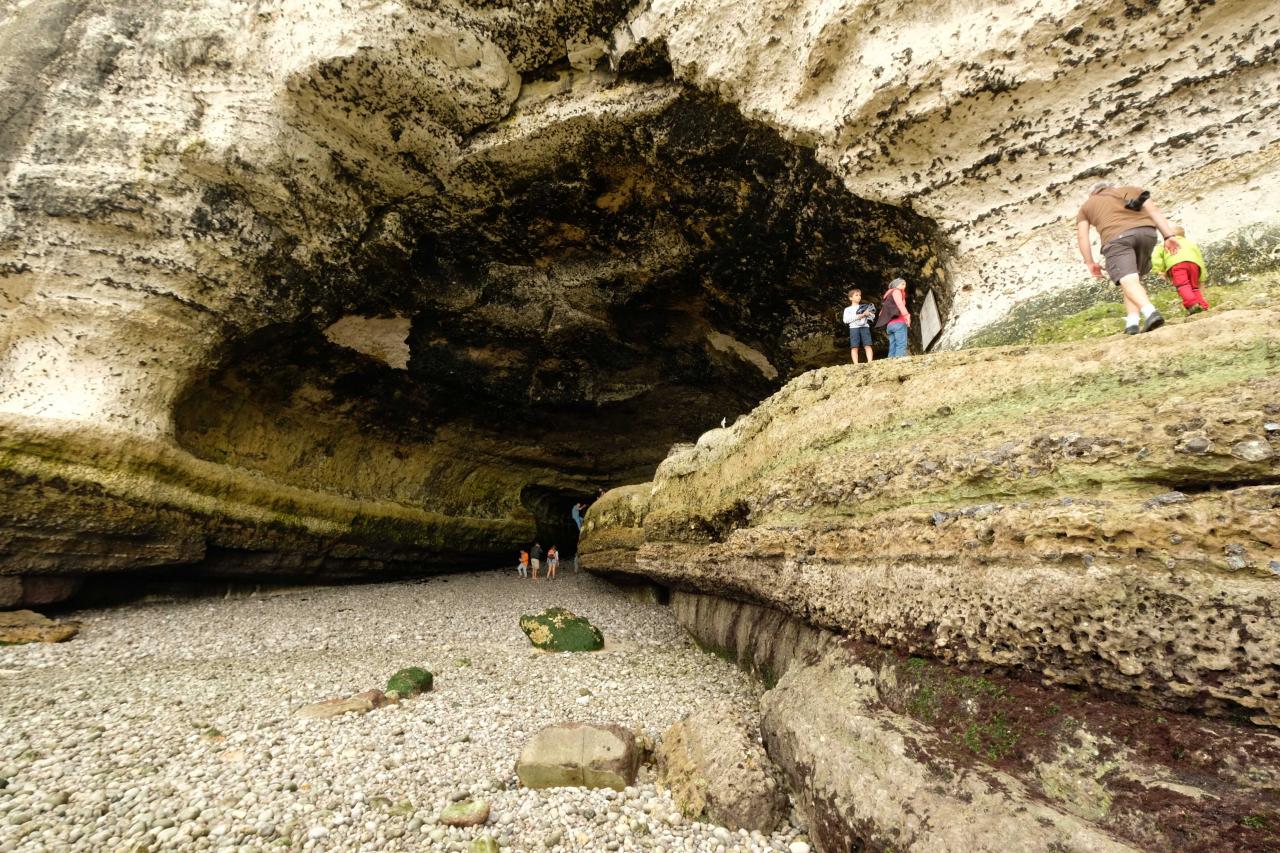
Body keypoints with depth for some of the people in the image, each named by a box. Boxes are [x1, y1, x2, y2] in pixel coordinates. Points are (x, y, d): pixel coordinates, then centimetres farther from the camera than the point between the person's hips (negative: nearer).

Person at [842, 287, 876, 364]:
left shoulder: (864, 307, 22)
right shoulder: (848, 309, 12)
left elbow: (873, 317, 18)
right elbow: (846, 320, -5)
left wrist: (868, 314, -5)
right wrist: (858, 316, -10)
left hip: (865, 327, 2)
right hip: (854, 328, -2)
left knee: (867, 345, -8)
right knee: (854, 347, -8)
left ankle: (870, 362, -13)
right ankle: (856, 364, -9)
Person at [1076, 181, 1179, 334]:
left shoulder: (1086, 205, 27)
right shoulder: (1132, 189, 31)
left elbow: (1082, 236, 14)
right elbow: (1154, 211, 16)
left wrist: (1090, 263, 14)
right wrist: (1169, 236, 9)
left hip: (1117, 237, -3)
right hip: (1147, 232, 3)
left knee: (1129, 282, -14)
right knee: (1134, 278, 15)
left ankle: (1151, 313, -39)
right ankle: (1132, 321, -1)